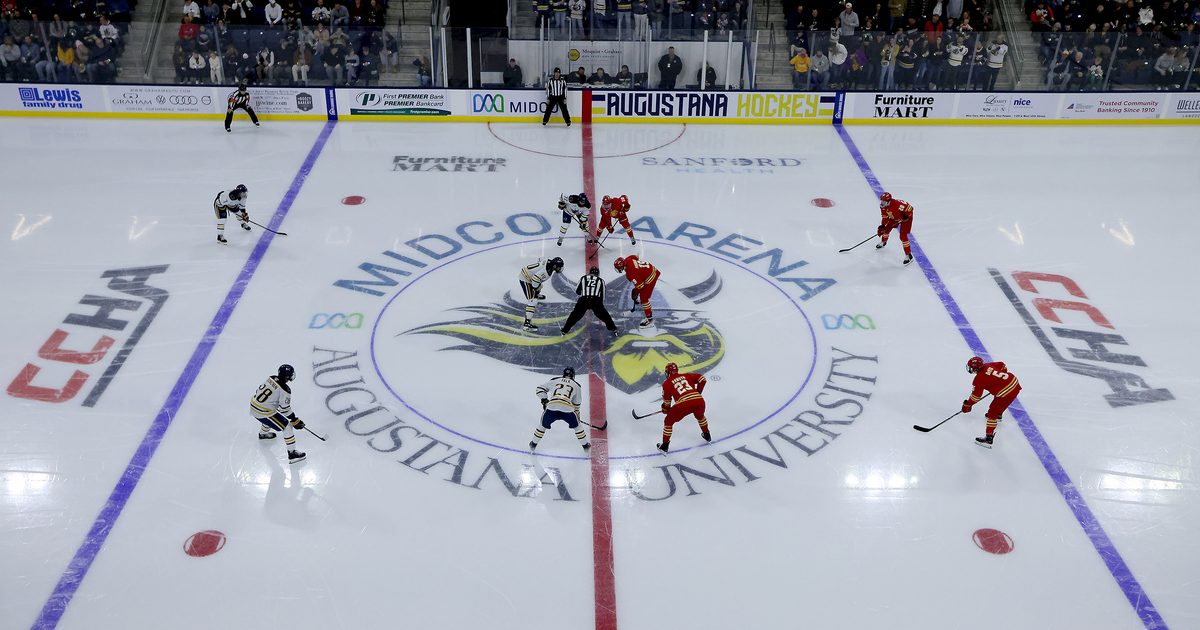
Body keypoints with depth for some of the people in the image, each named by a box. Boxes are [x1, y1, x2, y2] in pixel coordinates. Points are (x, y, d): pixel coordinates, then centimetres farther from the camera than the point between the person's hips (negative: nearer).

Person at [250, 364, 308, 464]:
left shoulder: (271, 378, 3)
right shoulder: (284, 390, -19)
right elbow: (284, 408, -14)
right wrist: (294, 420, -1)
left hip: (253, 405, 9)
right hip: (262, 413, -8)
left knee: (271, 417, 38)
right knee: (287, 426, -1)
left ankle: (263, 433, 65)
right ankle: (292, 453, 0)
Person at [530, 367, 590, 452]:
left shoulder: (554, 381, 25)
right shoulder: (576, 385, 24)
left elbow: (540, 388, 24)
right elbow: (577, 403, 29)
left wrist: (544, 400, 29)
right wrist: (577, 414, 43)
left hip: (551, 407, 1)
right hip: (567, 408, -1)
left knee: (544, 425, 27)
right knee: (576, 425, 25)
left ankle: (534, 444, 34)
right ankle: (585, 445, 33)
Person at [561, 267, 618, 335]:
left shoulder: (583, 278, 19)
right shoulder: (600, 280, 19)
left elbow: (577, 291, 22)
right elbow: (602, 295, 18)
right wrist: (600, 304, 31)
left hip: (583, 301, 1)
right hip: (596, 301, 0)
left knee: (574, 315, 16)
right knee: (605, 316, 18)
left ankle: (564, 330, 16)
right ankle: (613, 329, 15)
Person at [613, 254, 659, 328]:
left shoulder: (630, 273, -28)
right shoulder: (628, 259, -7)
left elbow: (639, 285, -22)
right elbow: (636, 257, 16)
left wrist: (635, 293, -3)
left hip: (650, 277, -10)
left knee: (644, 297, -6)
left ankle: (650, 318, -1)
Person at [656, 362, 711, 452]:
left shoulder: (667, 383, 14)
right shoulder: (687, 376, 23)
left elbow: (667, 400, 18)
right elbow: (702, 379, 19)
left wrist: (666, 409, 38)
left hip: (683, 404, -4)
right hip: (699, 401, 4)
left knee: (668, 421, 17)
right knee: (700, 416, 39)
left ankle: (665, 445, 18)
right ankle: (707, 435, 53)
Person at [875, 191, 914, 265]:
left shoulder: (897, 204, -41)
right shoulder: (883, 206, -18)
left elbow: (910, 208, -31)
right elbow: (885, 216, -5)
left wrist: (906, 216, -29)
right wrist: (882, 226, -12)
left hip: (905, 217, -7)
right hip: (894, 217, 7)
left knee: (903, 236, -14)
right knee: (886, 229, 16)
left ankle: (908, 255, -5)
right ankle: (883, 242, 50)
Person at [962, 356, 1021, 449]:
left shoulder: (979, 379, -12)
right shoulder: (988, 365, 7)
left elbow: (976, 396, -7)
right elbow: (1002, 366, 22)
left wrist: (967, 405, 6)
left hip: (1006, 393, -9)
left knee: (992, 414, -2)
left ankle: (988, 439, -3)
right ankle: (998, 415, 67)